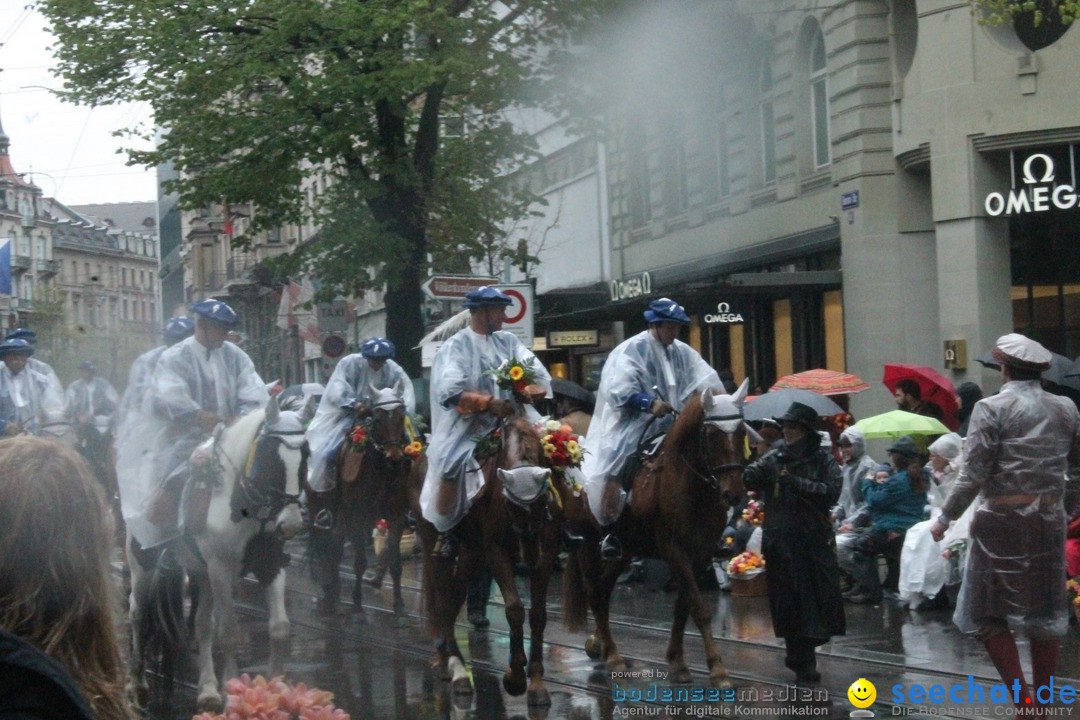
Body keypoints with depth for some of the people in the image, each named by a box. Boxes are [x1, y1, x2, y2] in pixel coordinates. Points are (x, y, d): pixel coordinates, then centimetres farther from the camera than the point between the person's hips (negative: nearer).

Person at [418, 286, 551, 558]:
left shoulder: (508, 341, 11)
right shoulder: (456, 346, -5)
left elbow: (539, 375, 6)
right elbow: (450, 391, -19)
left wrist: (528, 392, -16)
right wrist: (489, 402, -28)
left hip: (509, 421, 5)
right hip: (470, 428, -5)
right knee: (453, 462, -28)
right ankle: (445, 530, -12)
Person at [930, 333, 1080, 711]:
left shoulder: (992, 408, -8)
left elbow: (974, 474, -11)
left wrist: (946, 517, -2)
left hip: (1002, 517, -5)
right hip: (1049, 519, 5)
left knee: (986, 611, 4)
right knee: (1046, 611, 12)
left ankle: (1023, 699, -5)